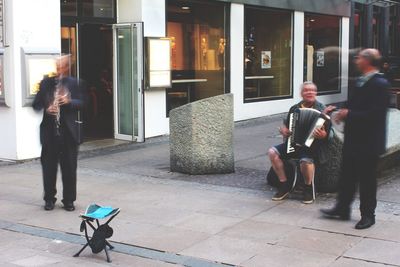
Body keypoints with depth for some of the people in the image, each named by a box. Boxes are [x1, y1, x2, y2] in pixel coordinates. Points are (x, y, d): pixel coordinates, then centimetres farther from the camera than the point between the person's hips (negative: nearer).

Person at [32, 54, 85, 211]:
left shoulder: (73, 83, 4)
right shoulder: (46, 83, 6)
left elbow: (80, 103, 1)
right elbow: (36, 104, 5)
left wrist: (69, 101, -18)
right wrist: (46, 109, -15)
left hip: (69, 132, -1)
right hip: (49, 132, 1)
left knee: (69, 168, 5)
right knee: (49, 166, 6)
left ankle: (69, 200, 16)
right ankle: (49, 199, 20)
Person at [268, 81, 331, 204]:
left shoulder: (321, 109, -1)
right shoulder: (294, 109, 14)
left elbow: (328, 132, -7)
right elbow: (286, 126, 24)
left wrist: (323, 135, -29)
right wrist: (283, 130, 1)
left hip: (312, 145, -5)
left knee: (306, 160, -36)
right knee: (272, 152, -14)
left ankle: (308, 189, -6)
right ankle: (284, 185, -1)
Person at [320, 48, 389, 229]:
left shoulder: (379, 84, -18)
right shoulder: (362, 81, 11)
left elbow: (374, 114, -25)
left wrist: (349, 114, -20)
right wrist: (345, 113, 0)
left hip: (368, 142, -9)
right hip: (353, 139, 9)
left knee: (366, 178, 4)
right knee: (347, 176, 15)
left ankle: (368, 215, 17)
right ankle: (342, 209, 27)